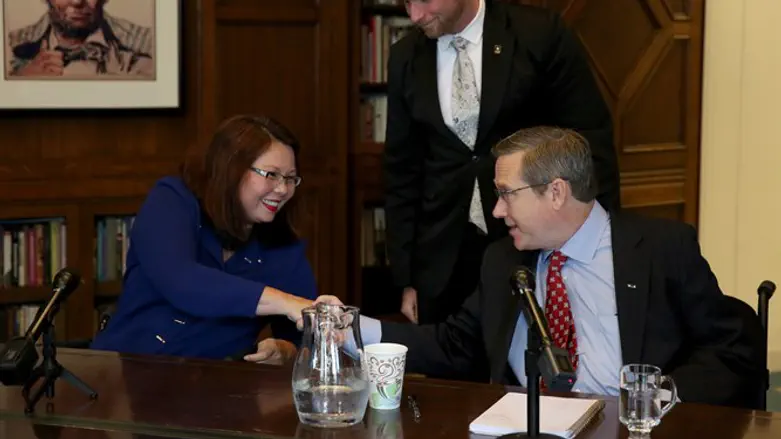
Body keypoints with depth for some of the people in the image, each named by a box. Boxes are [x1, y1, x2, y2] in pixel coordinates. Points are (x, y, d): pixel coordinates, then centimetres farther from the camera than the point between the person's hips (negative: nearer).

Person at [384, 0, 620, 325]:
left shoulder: (540, 35, -7)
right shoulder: (405, 57, 4)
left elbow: (591, 142, -5)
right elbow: (401, 170, 9)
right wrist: (405, 277, 7)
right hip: (443, 259, 3)